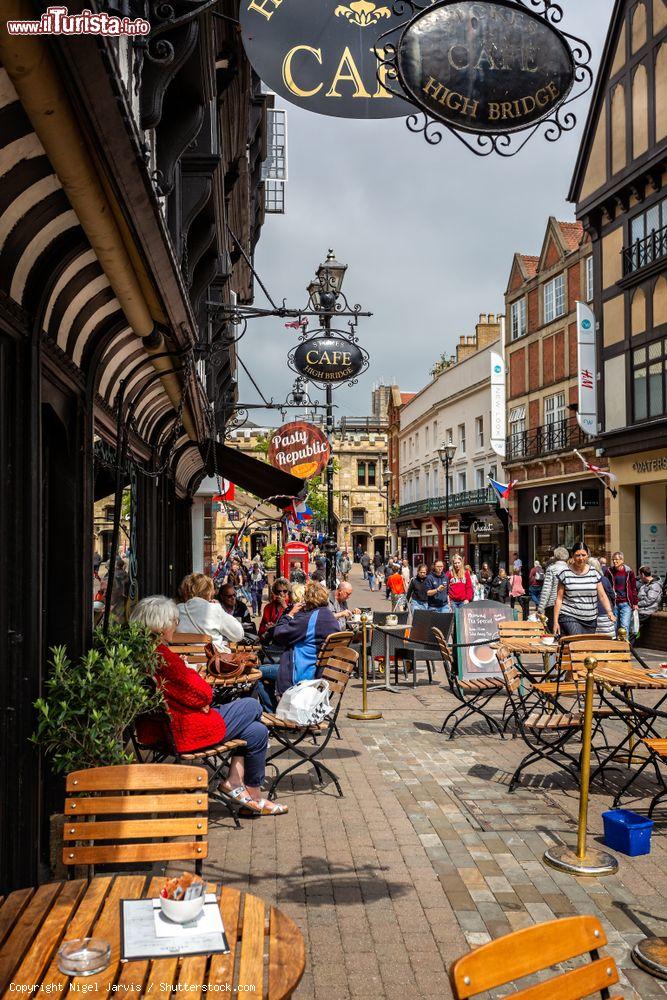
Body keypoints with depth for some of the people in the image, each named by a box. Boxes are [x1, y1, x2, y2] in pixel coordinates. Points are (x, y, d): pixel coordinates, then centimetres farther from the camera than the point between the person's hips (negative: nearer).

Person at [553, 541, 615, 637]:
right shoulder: (565, 573, -1)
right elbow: (559, 598, 1)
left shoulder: (594, 572, 7)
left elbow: (602, 595, 7)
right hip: (569, 617, -4)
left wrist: (609, 611, -10)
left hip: (590, 619, 4)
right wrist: (555, 621, -3)